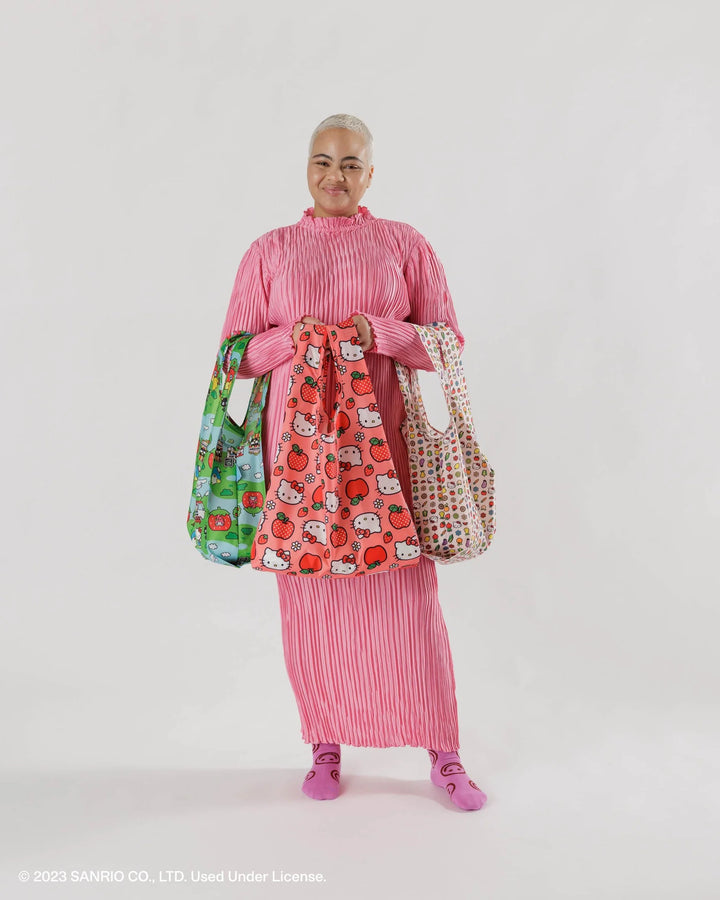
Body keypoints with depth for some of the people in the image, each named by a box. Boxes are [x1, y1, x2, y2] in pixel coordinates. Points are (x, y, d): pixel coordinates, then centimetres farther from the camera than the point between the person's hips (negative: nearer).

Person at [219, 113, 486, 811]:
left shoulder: (404, 243, 10)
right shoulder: (269, 250, 12)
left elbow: (447, 341, 6)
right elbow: (237, 352, 9)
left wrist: (379, 332, -12)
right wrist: (297, 337, -10)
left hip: (385, 434, -1)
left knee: (406, 589, -3)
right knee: (310, 588, 2)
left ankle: (443, 755, 10)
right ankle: (326, 747, 19)